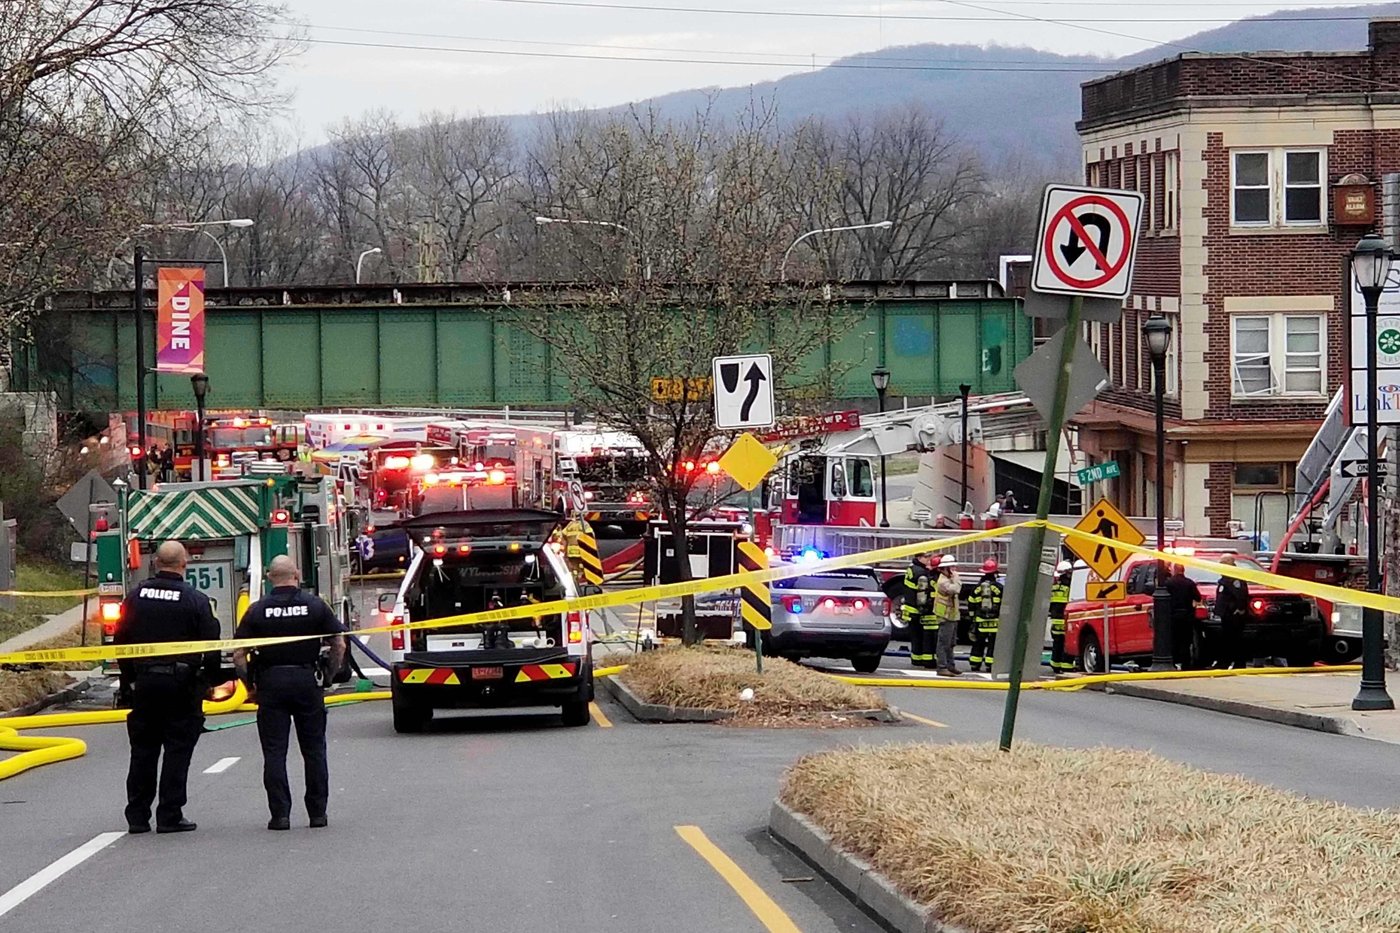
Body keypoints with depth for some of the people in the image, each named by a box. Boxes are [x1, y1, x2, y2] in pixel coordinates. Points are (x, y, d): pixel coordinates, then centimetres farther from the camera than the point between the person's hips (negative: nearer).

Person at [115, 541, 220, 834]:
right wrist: (209, 681, 5)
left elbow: (121, 640, 7)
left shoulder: (136, 596, 3)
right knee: (177, 750, 2)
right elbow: (211, 647, -8)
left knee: (143, 750, 10)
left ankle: (137, 816, 10)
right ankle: (170, 816, 0)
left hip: (144, 681, 3)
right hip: (182, 685, -3)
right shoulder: (196, 601, -8)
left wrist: (128, 677, 17)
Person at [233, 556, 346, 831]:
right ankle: (317, 812, 11)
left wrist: (249, 684, 7)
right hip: (307, 681, 1)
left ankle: (280, 813, -2)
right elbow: (339, 644, -1)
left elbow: (238, 655, -5)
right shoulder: (315, 605, 0)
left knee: (274, 752, 3)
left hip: (270, 683, -1)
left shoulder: (257, 610, -1)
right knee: (314, 750, 9)